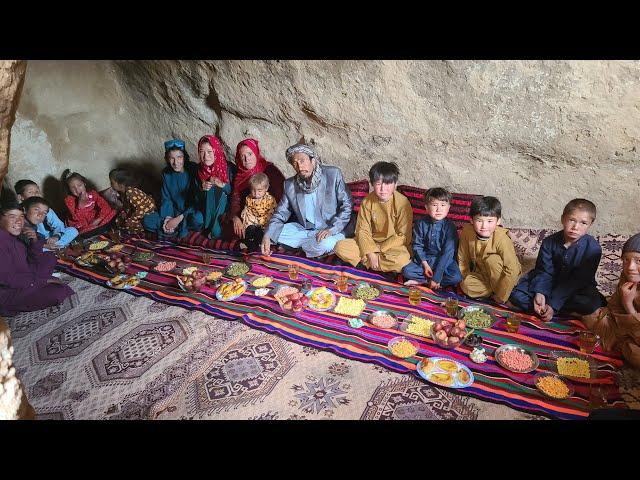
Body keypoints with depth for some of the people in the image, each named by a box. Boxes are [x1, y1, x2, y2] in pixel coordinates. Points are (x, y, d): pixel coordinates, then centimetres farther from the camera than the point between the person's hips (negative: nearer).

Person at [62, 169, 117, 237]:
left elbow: (105, 206, -10)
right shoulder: (69, 199, -12)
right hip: (82, 227, -2)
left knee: (112, 214, -11)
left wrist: (98, 219, -23)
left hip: (95, 222, 2)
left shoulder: (92, 193, -3)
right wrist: (80, 203, -34)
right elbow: (78, 218, -21)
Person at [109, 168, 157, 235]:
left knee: (130, 224, -23)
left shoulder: (131, 193, -34)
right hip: (135, 209, 9)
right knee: (118, 221, 5)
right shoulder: (121, 192, -6)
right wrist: (123, 212, -7)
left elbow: (141, 208, -35)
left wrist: (131, 220, -30)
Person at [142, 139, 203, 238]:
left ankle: (179, 226, -10)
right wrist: (167, 218, -16)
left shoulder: (194, 170, -16)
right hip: (174, 212, 5)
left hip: (191, 212, -4)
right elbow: (165, 199, 3)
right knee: (146, 220, -13)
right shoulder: (166, 173, 0)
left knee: (198, 218, -39)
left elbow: (197, 200, -17)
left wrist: (179, 218, -21)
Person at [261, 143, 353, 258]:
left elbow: (347, 205, -9)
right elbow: (280, 214, 4)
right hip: (303, 229, 4)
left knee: (326, 243, -37)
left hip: (328, 232, -3)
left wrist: (331, 229, -21)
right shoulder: (290, 184, 3)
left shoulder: (333, 174, -8)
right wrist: (267, 236, -13)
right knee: (271, 234, -13)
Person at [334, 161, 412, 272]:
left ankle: (363, 261, -16)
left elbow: (404, 236, -13)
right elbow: (362, 230, -5)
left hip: (395, 245, -2)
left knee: (402, 260, -37)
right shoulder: (367, 201, -5)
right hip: (371, 243, 3)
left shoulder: (402, 203, -15)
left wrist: (379, 249, -17)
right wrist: (370, 253, -20)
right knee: (340, 246, -16)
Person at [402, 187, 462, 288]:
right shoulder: (420, 224, -4)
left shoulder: (450, 227, -14)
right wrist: (424, 264, -16)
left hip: (444, 261, -1)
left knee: (456, 278, -28)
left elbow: (448, 252, -17)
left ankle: (422, 281, -17)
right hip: (425, 258, 2)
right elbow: (417, 246, -1)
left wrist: (437, 277, -22)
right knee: (407, 271, -21)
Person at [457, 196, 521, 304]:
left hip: (502, 276, -3)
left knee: (492, 259, -31)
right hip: (483, 274, 3)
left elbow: (512, 270, -28)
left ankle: (499, 291, -14)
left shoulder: (502, 239, -28)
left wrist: (501, 297, -24)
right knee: (466, 285, -24)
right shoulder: (467, 231, -17)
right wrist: (464, 280, -2)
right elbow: (462, 259, -2)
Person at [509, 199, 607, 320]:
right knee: (516, 295, -18)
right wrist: (539, 293, -32)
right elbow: (544, 272, -10)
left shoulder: (593, 248, -18)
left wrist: (553, 305, -25)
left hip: (577, 288, -2)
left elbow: (578, 280, -19)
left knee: (592, 303, -34)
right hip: (551, 285, 2)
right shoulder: (549, 242, -10)